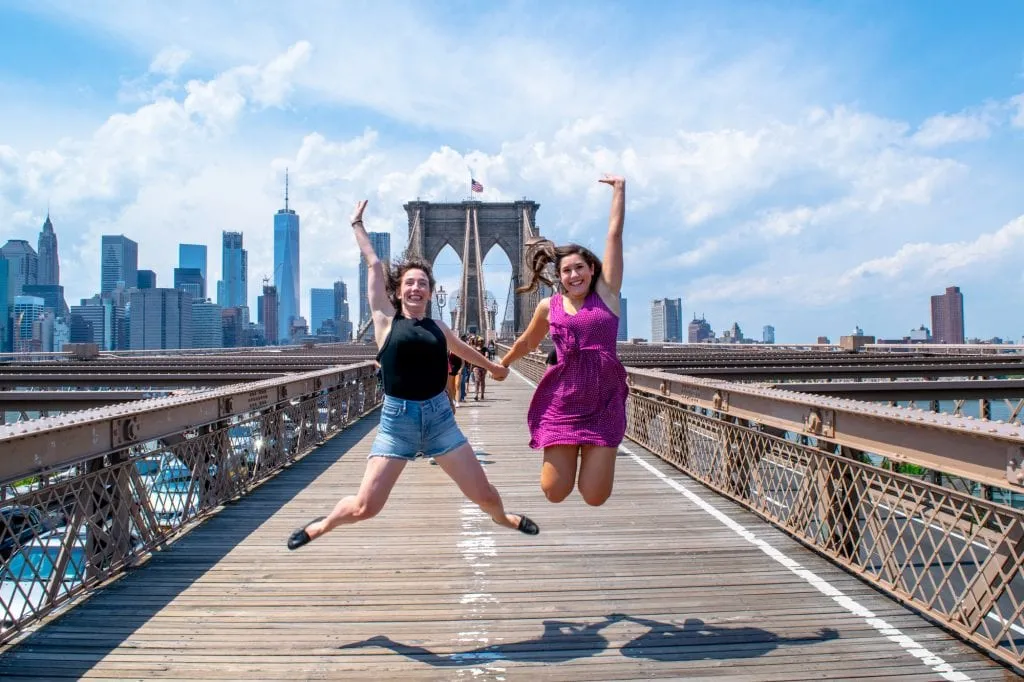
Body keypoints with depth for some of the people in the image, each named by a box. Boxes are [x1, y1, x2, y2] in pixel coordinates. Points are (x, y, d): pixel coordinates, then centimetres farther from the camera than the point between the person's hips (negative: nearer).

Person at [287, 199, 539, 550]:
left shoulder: (438, 327, 8)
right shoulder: (386, 321, -1)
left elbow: (464, 349, 29)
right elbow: (374, 265, 3)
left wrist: (495, 367, 45)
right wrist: (357, 225, 11)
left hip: (439, 416, 3)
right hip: (397, 418, -3)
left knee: (482, 492, 7)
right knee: (365, 506, -8)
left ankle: (502, 517, 41)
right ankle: (321, 525, 24)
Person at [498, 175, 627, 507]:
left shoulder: (606, 292, 2)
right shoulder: (549, 307, 5)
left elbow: (614, 234, 0)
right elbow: (526, 343, 24)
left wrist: (619, 189, 4)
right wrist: (501, 364, 39)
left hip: (604, 403, -1)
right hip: (562, 402, 1)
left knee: (595, 496, -4)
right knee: (555, 492, -1)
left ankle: (590, 454, 29)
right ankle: (564, 453, 33)